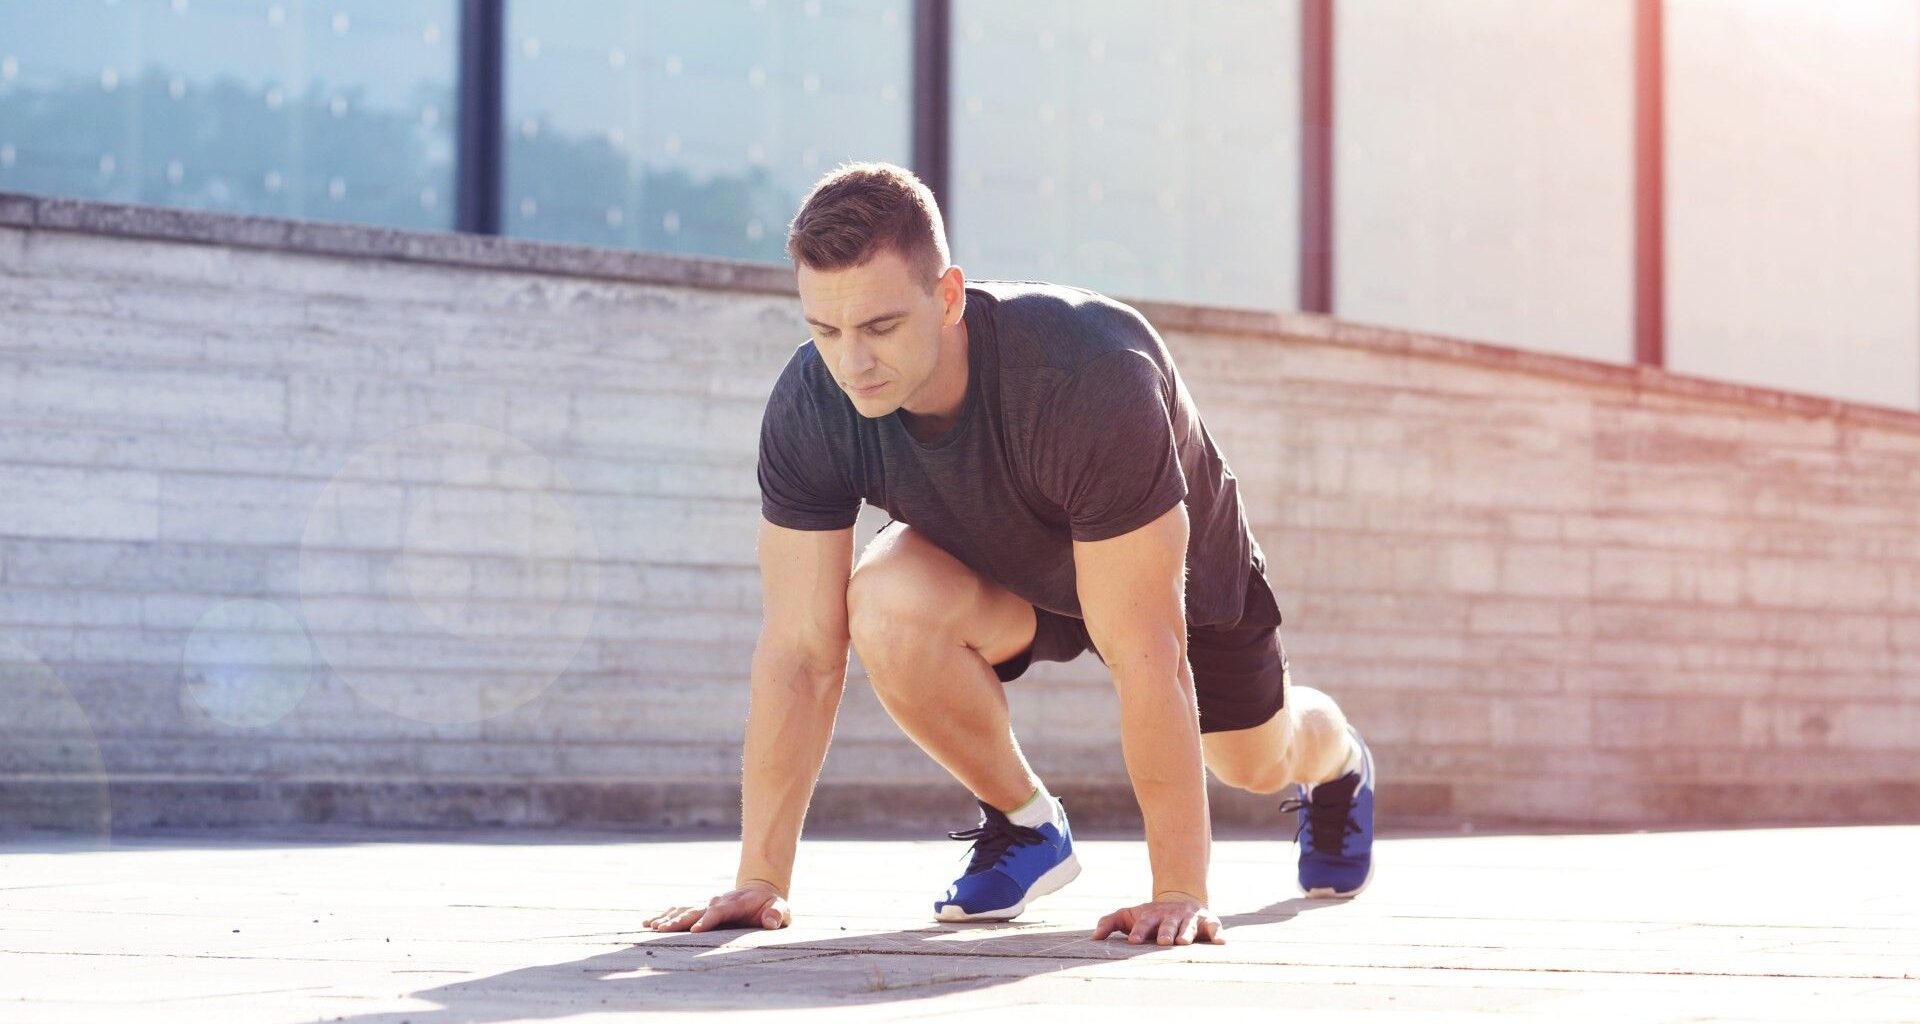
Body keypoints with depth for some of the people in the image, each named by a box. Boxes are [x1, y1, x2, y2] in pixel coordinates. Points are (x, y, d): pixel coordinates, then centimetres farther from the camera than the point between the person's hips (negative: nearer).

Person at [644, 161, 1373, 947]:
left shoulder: (1092, 376, -45)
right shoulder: (810, 407, -33)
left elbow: (1144, 653, -43)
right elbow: (800, 649, -26)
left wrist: (1179, 892, -41)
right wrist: (761, 880, -29)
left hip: (1176, 565, -2)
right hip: (999, 569, 2)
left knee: (1256, 762, 19)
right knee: (886, 609, -31)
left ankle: (1337, 763, 60)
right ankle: (1022, 823, -3)